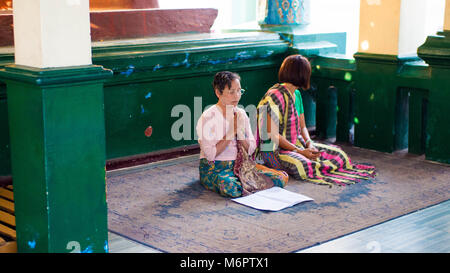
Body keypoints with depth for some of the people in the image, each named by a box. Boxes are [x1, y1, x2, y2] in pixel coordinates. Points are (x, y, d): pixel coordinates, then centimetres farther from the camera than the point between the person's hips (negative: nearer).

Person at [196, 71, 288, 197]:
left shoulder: (241, 114, 9)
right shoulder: (208, 116, -9)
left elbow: (250, 150, 7)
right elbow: (210, 154, -16)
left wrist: (240, 132, -12)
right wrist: (231, 132, -15)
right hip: (213, 168, -5)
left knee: (281, 178, -15)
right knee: (230, 187, -41)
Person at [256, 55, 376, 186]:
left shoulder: (296, 95, 13)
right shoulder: (275, 96, -16)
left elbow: (302, 127, 15)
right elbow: (273, 135, -20)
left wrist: (309, 143, -6)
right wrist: (300, 151, -22)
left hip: (297, 144, 8)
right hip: (275, 150, -8)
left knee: (338, 153, -3)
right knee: (303, 167, -37)